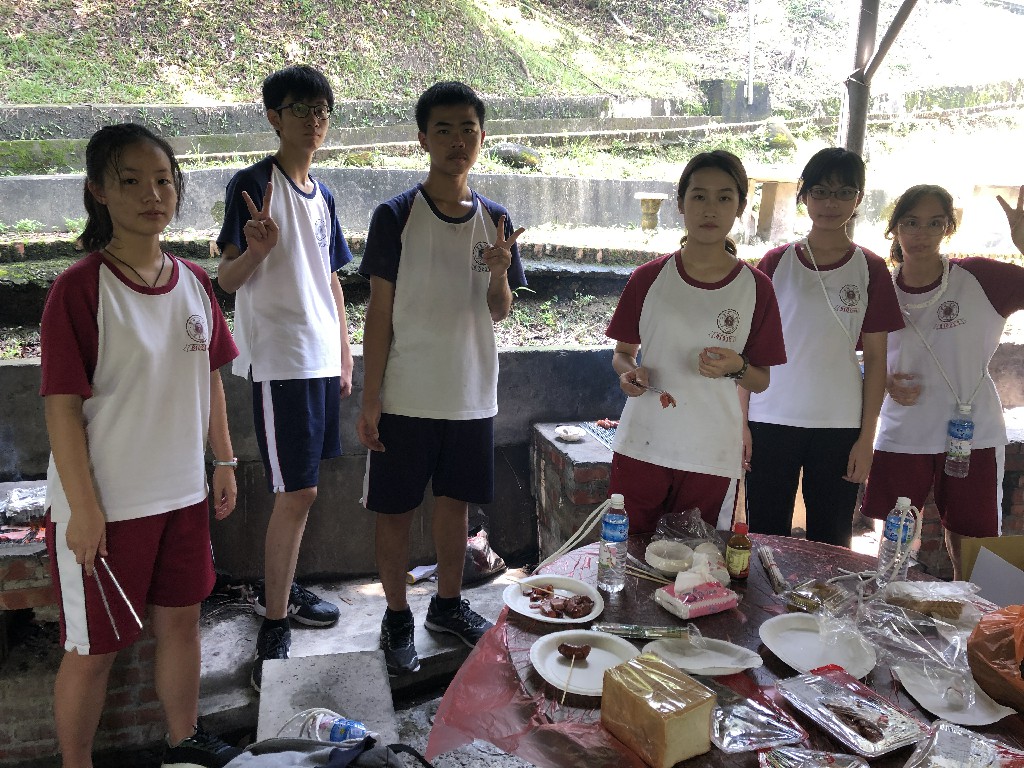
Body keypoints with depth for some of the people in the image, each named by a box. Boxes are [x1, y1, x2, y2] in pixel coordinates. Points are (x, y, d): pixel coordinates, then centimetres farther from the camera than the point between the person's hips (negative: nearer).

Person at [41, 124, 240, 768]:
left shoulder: (194, 283, 3)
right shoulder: (79, 289, -15)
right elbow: (63, 406, -15)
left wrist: (224, 461, 11)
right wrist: (83, 508, -16)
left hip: (181, 492, 6)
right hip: (103, 505, -6)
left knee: (181, 619, 19)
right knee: (94, 649, 9)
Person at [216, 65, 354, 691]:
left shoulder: (322, 194, 14)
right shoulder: (253, 184, -7)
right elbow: (228, 278, -10)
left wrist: (345, 354, 18)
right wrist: (256, 251, -31)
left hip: (322, 357, 8)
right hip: (279, 358, -7)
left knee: (302, 489, 15)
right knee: (298, 493, -9)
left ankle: (280, 588, 31)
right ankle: (273, 630, 2)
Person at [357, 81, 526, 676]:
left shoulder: (495, 221, 3)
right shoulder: (396, 216, -8)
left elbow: (498, 314, 6)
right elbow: (380, 312, -7)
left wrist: (499, 276, -16)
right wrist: (371, 399, -9)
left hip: (472, 396, 4)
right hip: (406, 397, -3)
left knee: (456, 502, 16)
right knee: (396, 510, 6)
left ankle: (449, 604, 35)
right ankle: (398, 619, 26)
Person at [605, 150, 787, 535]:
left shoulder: (755, 287, -1)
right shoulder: (648, 278, -1)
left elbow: (761, 381, 5)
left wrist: (737, 368, -16)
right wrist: (628, 372, -12)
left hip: (712, 458, 0)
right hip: (641, 448, 0)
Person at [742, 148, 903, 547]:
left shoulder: (870, 269, 2)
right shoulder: (776, 262, 2)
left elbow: (875, 358, 3)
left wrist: (867, 437, -1)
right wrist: (740, 421, -2)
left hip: (840, 428, 0)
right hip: (770, 423, 0)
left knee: (831, 542, 10)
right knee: (766, 538, 8)